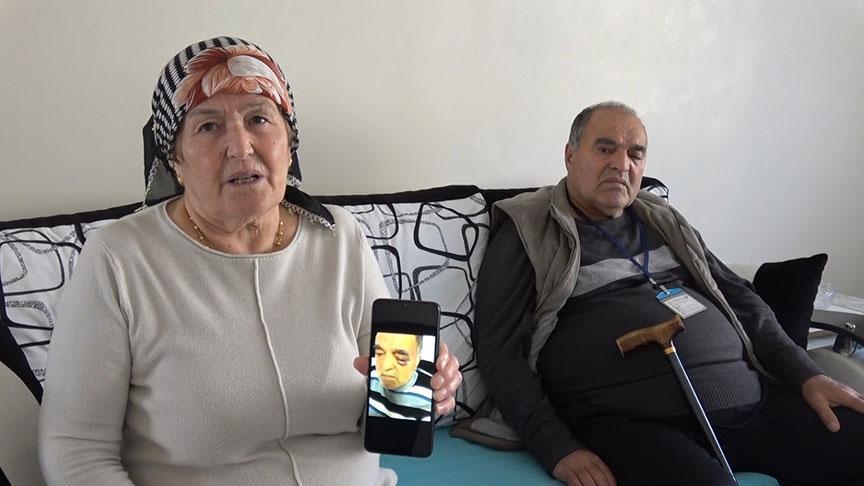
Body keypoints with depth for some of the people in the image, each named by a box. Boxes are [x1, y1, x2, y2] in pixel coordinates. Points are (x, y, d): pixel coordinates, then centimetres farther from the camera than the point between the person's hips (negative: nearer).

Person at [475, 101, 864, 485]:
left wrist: (806, 375, 10)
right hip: (629, 422, -7)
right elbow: (500, 354, -3)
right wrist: (559, 450, -16)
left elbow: (739, 297, 25)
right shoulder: (529, 235, 5)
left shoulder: (665, 223, 24)